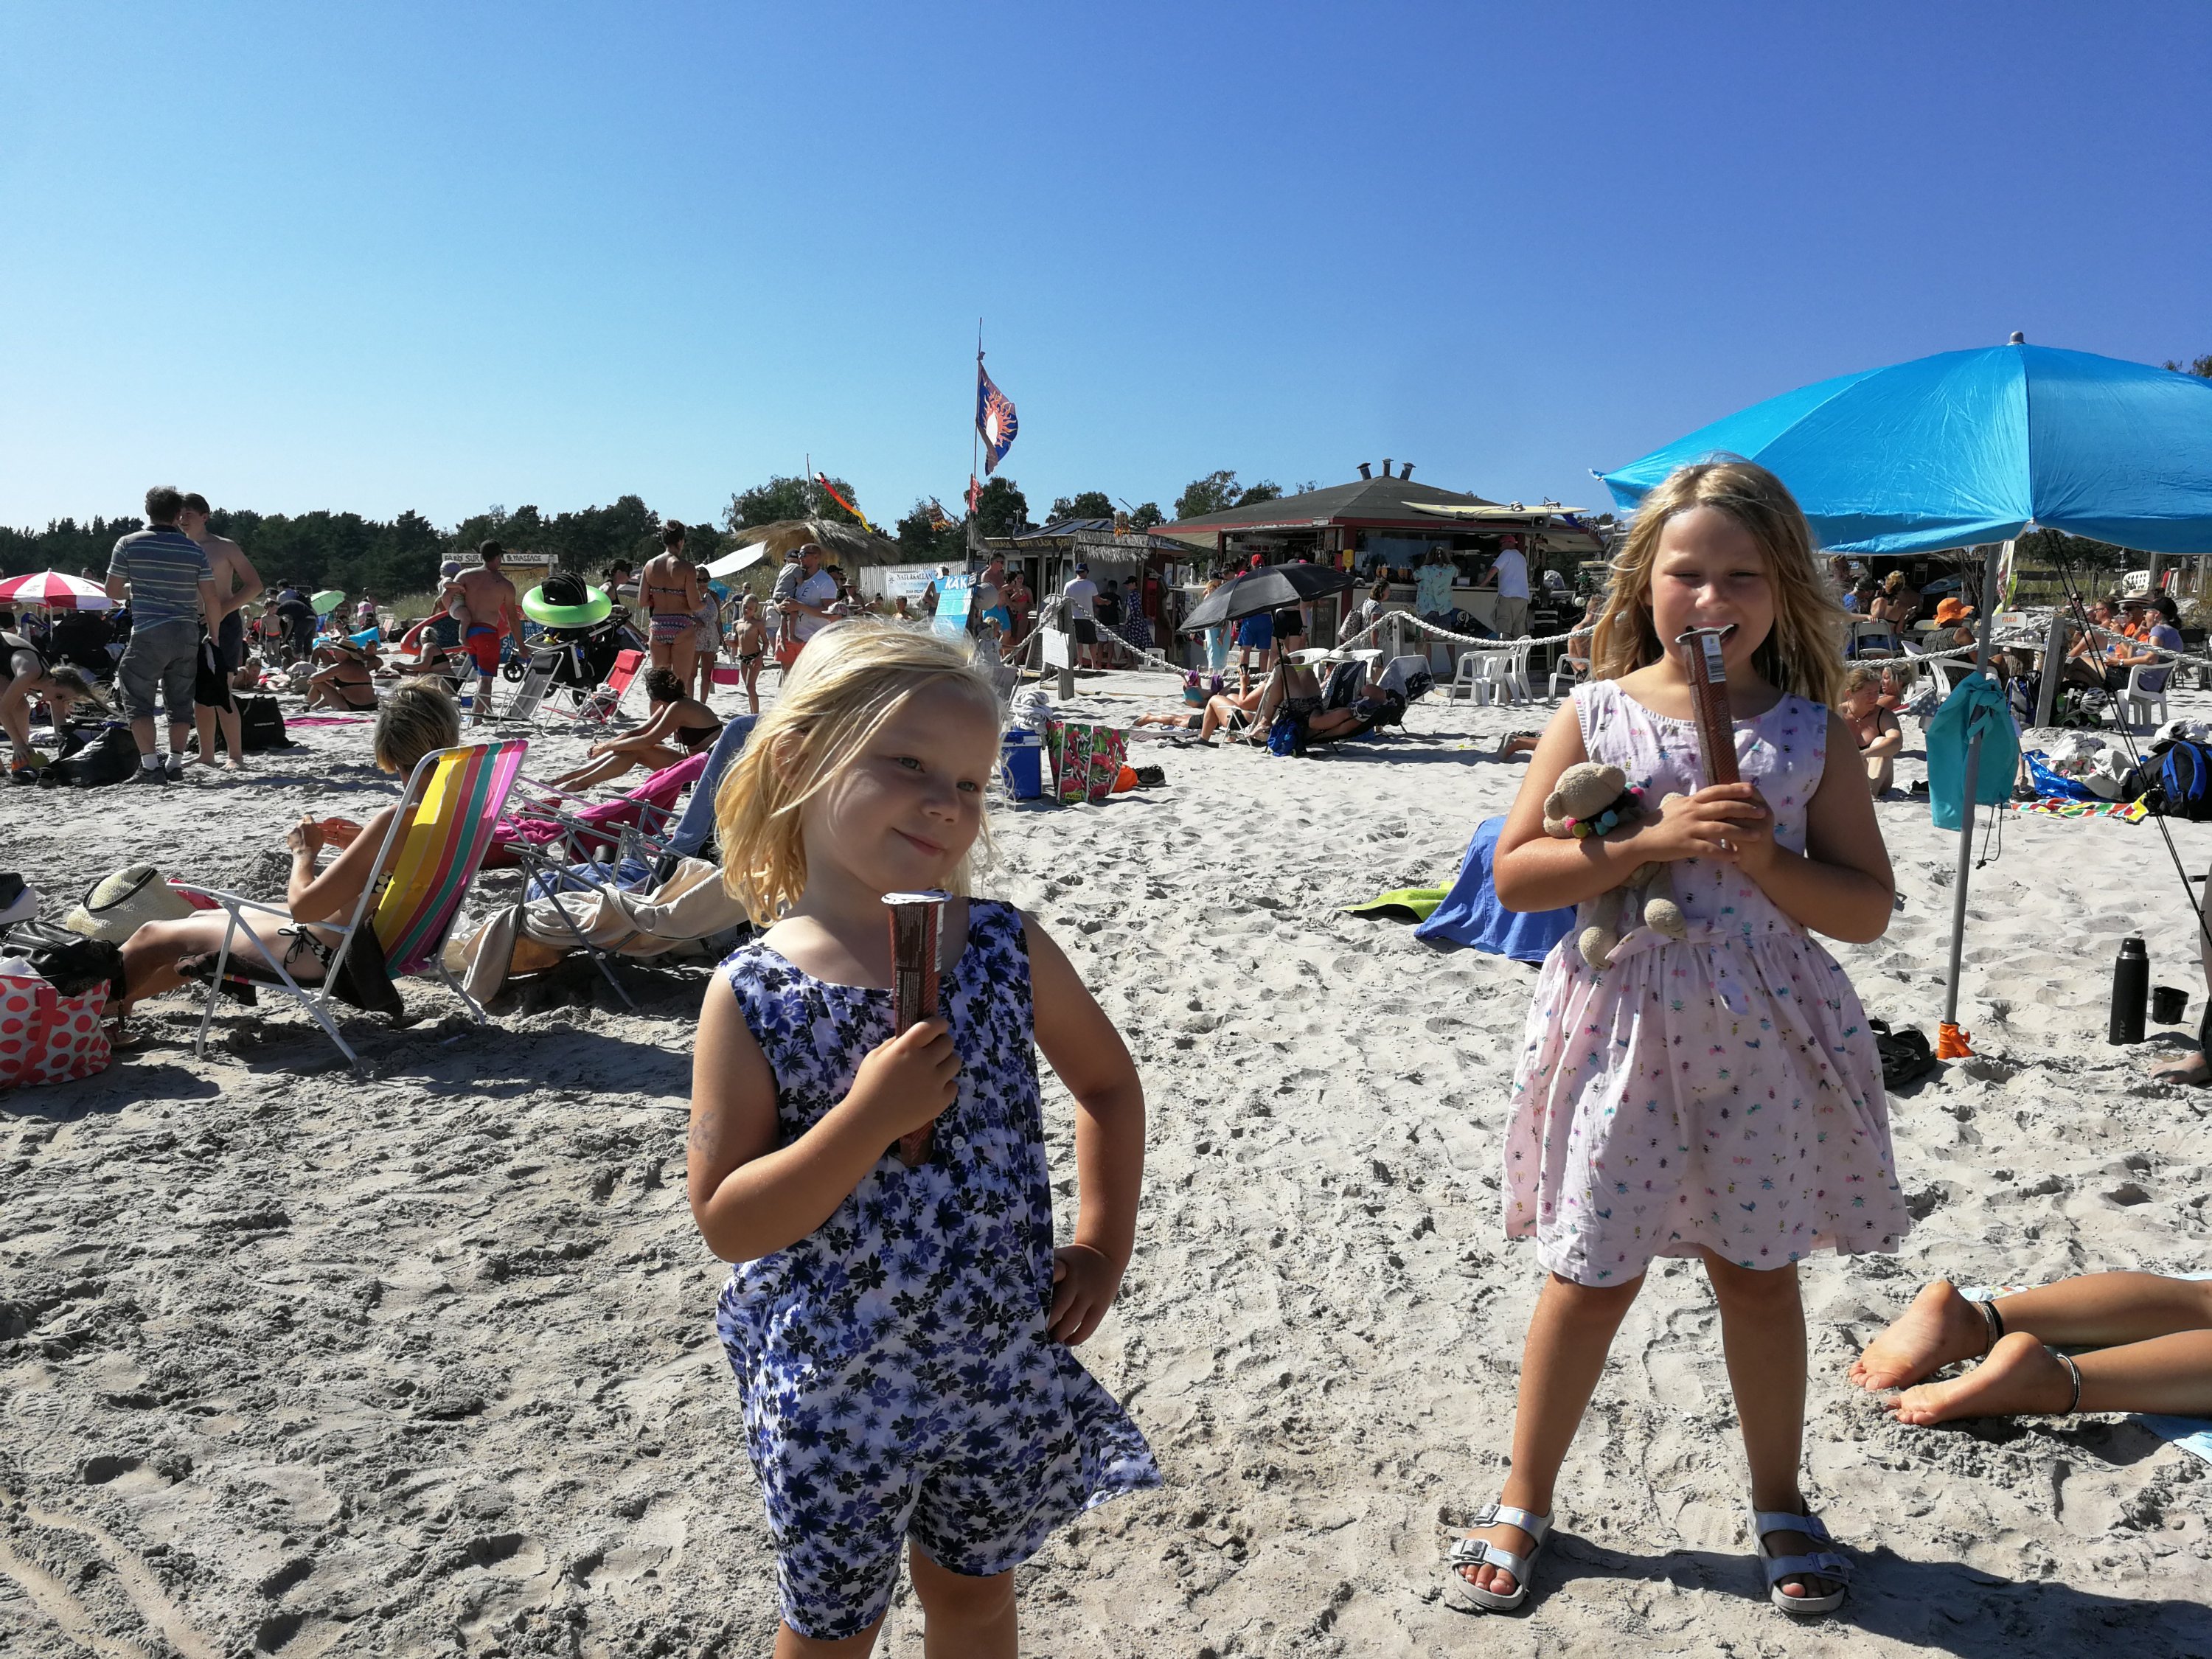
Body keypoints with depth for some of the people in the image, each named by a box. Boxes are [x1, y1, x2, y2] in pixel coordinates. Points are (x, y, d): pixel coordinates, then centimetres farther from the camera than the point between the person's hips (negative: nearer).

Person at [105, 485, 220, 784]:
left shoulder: (129, 544, -2)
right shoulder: (195, 549, 2)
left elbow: (112, 591, 3)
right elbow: (211, 599, -1)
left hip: (149, 633, -3)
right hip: (187, 634, 3)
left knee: (138, 700, 4)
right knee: (180, 701, 12)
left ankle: (150, 765, -5)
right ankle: (176, 763, 12)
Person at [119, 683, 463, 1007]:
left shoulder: (395, 821, -31)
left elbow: (302, 906, -26)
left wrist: (304, 852, -8)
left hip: (322, 956, -9)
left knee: (154, 936, 14)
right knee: (202, 918, 30)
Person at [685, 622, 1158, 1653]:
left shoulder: (1010, 949, -9)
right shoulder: (753, 996, -16)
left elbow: (1107, 1083, 6)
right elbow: (725, 1221, -17)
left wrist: (1104, 1244, -2)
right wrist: (869, 1119, -29)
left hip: (1002, 1364, 2)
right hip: (833, 1387, -2)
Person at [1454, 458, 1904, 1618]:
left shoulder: (1812, 731, 1)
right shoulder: (1596, 712, -2)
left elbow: (1867, 909, 1)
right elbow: (1514, 874, -6)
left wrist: (1762, 857, -16)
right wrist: (1650, 838, -18)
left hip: (1762, 1039, 1)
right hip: (1624, 1029, -1)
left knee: (1758, 1272, 14)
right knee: (1592, 1276, 7)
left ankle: (1778, 1503, 37)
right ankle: (1522, 1502, 26)